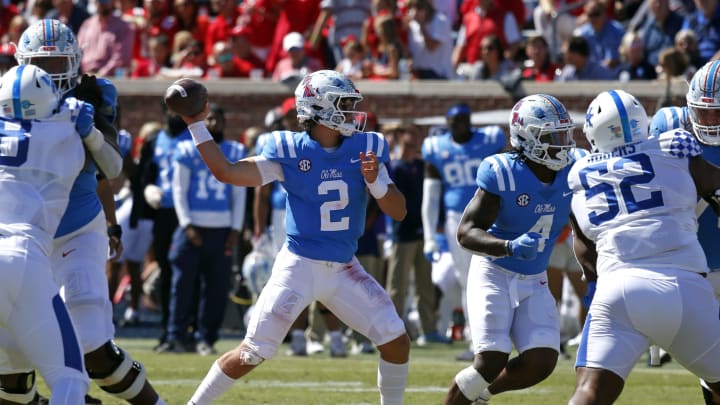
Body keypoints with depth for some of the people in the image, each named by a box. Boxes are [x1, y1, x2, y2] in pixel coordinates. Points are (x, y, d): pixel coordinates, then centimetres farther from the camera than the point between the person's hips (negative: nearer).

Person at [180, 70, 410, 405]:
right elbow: (226, 172, -10)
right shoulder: (289, 151, -8)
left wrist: (375, 181, -19)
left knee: (396, 341, -4)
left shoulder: (366, 148, 0)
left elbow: (398, 212, 0)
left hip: (344, 270, 4)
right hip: (299, 266, -3)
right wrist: (196, 125, -12)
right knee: (253, 353, -6)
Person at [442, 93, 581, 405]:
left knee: (541, 363, -9)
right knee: (491, 362, -15)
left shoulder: (572, 170, -6)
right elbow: (466, 232, -24)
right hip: (494, 274, -5)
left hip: (534, 282, 5)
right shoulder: (502, 174, -21)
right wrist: (509, 247, -41)